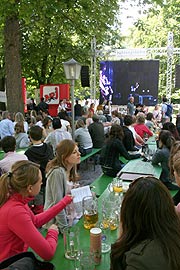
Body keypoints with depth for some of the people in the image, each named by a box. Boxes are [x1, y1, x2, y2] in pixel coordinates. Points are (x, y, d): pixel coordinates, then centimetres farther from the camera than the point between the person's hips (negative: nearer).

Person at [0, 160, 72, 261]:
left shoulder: (14, 198, -8)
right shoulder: (15, 212, -32)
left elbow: (35, 221, 9)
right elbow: (48, 253, -27)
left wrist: (64, 202, 11)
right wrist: (53, 232, -7)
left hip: (17, 257, 7)